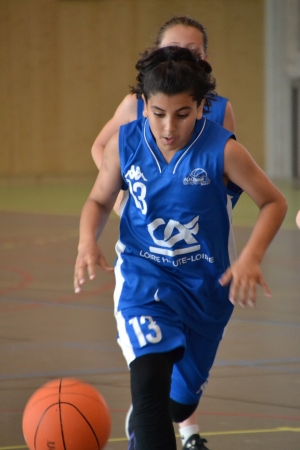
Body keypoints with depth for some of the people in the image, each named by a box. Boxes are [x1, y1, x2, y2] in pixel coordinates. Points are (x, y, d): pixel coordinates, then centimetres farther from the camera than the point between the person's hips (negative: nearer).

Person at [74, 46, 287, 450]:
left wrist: (251, 257, -25)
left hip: (205, 282, 1)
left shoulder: (222, 150, -20)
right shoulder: (125, 143, -13)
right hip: (142, 276, -1)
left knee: (182, 398, 18)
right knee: (150, 377, -27)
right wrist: (88, 241, -18)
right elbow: (99, 201, 3)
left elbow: (273, 202, -9)